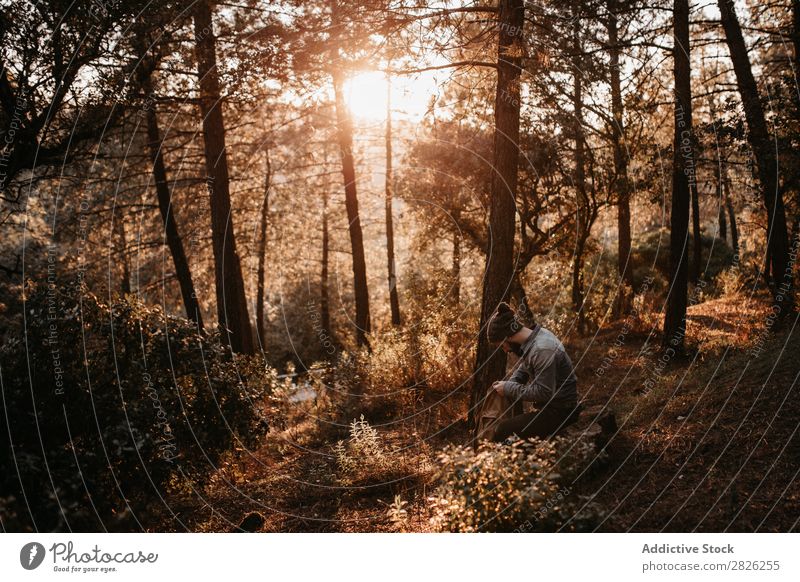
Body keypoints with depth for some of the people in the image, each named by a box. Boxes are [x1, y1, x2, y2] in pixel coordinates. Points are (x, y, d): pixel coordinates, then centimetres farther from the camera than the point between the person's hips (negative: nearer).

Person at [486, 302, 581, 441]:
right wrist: (509, 384, -1)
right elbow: (524, 367, 17)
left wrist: (509, 389, -18)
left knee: (504, 431, -17)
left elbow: (543, 392, -27)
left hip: (560, 411, -10)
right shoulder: (536, 334, 2)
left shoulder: (542, 351, -27)